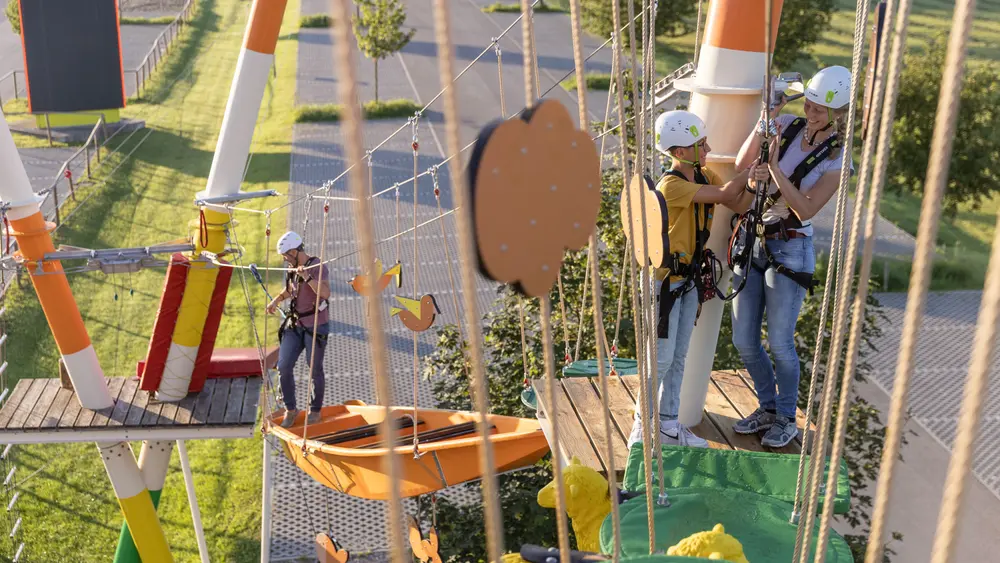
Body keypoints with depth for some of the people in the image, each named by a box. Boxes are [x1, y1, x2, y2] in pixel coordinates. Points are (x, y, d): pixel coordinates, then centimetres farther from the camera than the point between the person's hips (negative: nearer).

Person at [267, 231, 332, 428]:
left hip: (316, 326, -6)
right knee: (284, 367, -2)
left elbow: (326, 293, -33)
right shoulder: (293, 269, 6)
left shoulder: (317, 266, -16)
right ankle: (290, 409, 15)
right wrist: (276, 300, 14)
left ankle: (315, 410, 24)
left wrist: (307, 277, -42)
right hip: (295, 325, 6)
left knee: (315, 369, 5)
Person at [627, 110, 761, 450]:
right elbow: (725, 195, -25)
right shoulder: (670, 186, -23)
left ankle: (668, 424, 25)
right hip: (665, 279, -8)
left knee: (678, 357, 14)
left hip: (689, 278, 8)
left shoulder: (704, 177, 3)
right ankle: (642, 428, 13)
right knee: (661, 358, -1)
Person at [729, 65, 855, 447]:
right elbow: (742, 165, -9)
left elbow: (806, 209, -17)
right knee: (744, 341, 7)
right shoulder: (787, 126, 1)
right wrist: (764, 122, -18)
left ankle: (787, 419, 19)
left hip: (789, 250, -4)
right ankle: (768, 407, 29)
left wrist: (774, 166, -24)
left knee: (779, 342, -3)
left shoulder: (837, 161, -7)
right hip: (751, 243, 4)